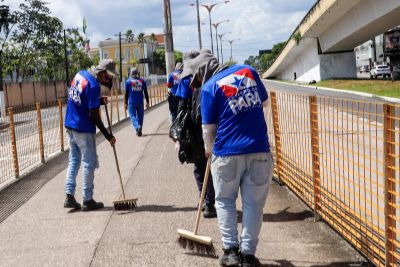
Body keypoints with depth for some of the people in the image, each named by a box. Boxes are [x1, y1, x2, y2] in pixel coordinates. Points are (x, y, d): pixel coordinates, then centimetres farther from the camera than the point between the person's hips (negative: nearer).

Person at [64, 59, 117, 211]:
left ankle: (69, 196, 12)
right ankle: (87, 200, 10)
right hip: (84, 130, -8)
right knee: (89, 163, 3)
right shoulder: (94, 85, -21)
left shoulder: (80, 74, 5)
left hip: (70, 126, 8)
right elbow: (93, 116, -20)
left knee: (74, 160, 15)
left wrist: (100, 101, 3)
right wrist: (108, 136, -14)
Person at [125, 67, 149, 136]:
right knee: (140, 116, 12)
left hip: (132, 102, -2)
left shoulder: (128, 81, -1)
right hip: (140, 102, 2)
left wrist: (126, 103, 5)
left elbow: (126, 93, -1)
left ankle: (137, 127, -23)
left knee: (133, 116, 0)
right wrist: (147, 102, 11)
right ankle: (139, 130, 15)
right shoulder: (142, 81, 5)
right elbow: (145, 92, 6)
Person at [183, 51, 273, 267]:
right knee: (253, 203, 10)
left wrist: (209, 149, 18)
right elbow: (264, 101, 23)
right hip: (259, 151, 3)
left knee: (225, 201, 17)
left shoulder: (209, 87, -2)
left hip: (228, 153, -2)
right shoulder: (248, 71, 10)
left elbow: (208, 129, 1)